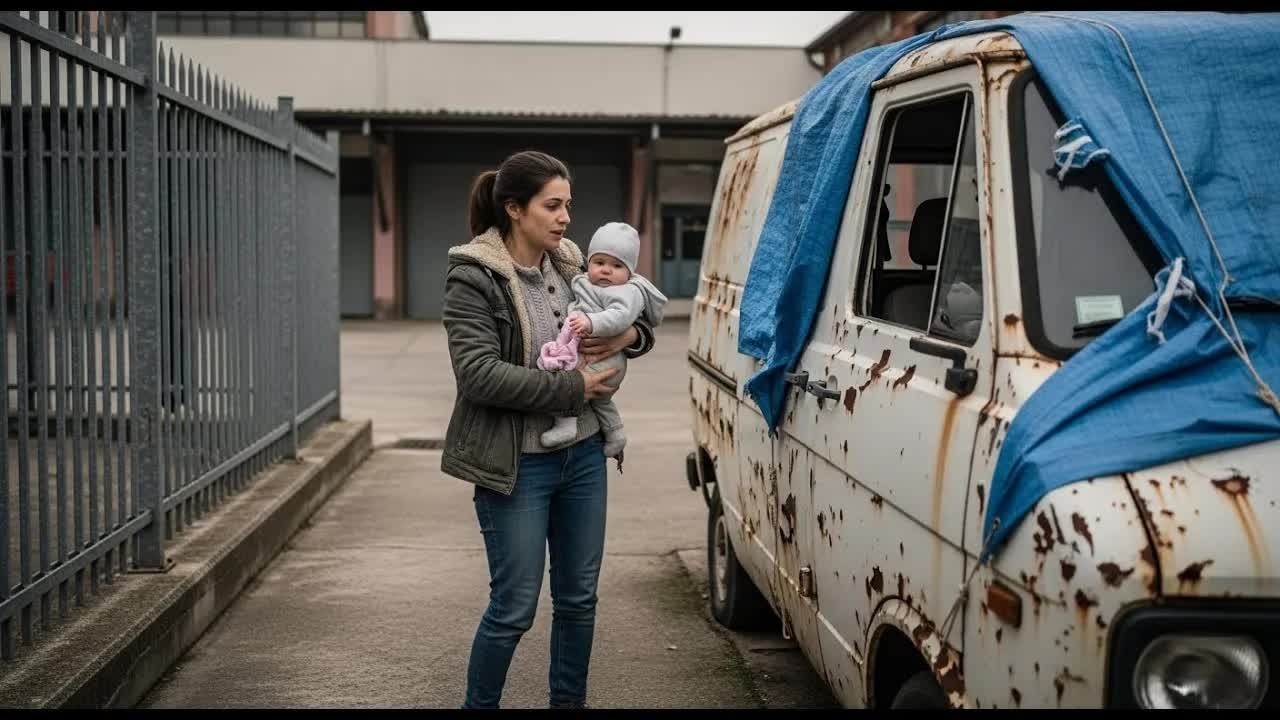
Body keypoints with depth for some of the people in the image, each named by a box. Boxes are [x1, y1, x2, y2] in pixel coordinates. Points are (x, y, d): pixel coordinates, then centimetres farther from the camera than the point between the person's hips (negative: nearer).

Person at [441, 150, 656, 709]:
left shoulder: (569, 267, 7)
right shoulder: (472, 279, -12)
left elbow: (638, 321, 19)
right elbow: (479, 375, -22)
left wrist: (631, 335, -5)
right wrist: (572, 389, -20)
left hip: (583, 455, 6)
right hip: (517, 465, -6)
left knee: (578, 598, 14)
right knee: (514, 608, 0)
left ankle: (569, 702, 30)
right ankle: (477, 704, 20)